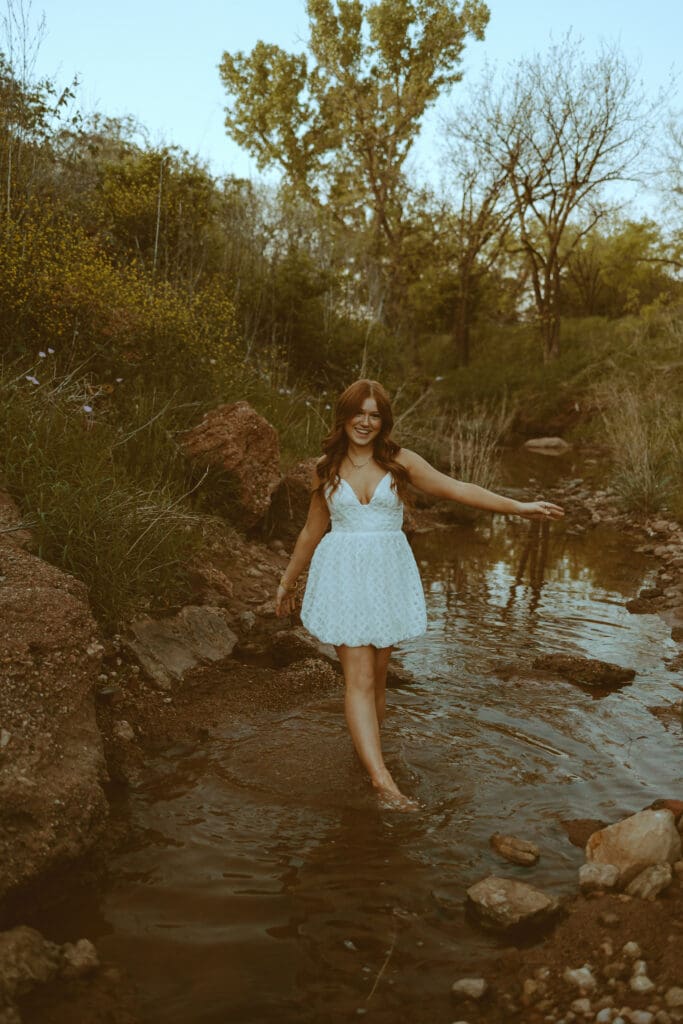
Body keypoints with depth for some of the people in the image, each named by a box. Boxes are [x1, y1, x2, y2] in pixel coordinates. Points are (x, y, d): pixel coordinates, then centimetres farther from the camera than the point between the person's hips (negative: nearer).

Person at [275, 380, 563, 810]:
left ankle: (366, 749, 29)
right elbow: (312, 531, 13)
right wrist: (288, 581, 20)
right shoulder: (327, 468, 3)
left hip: (389, 576, 1)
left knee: (377, 677, 9)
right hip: (343, 576, -1)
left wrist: (518, 507, -15)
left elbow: (457, 489, -7)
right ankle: (382, 779, -10)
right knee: (359, 680, -7)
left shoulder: (400, 462, 1)